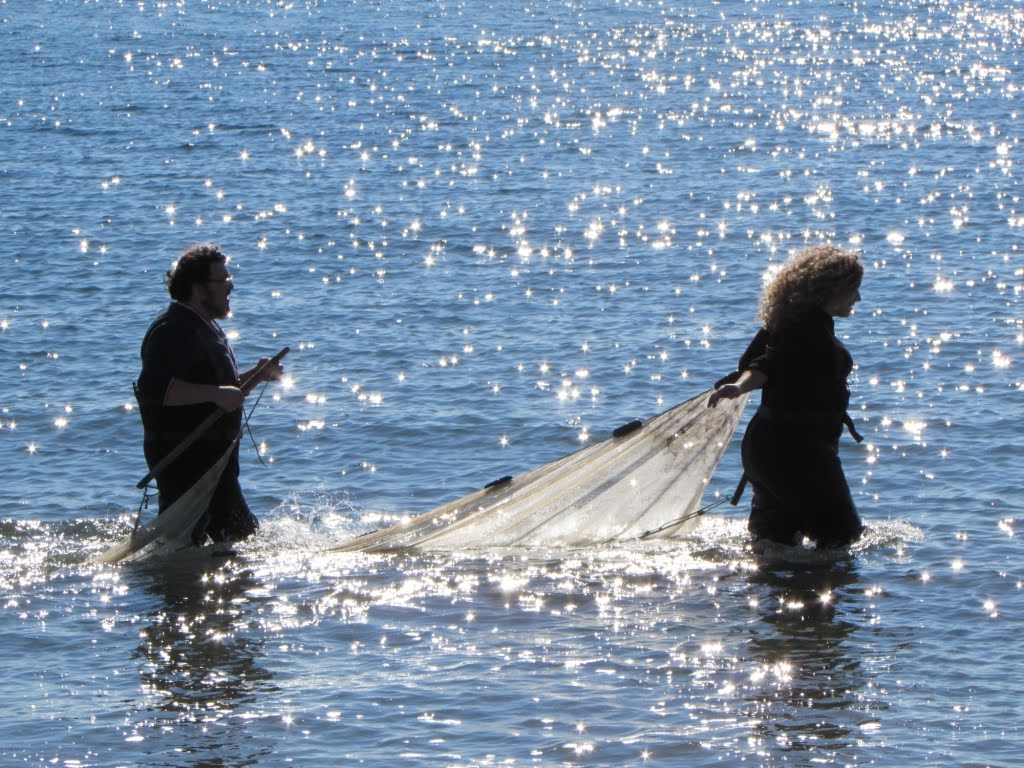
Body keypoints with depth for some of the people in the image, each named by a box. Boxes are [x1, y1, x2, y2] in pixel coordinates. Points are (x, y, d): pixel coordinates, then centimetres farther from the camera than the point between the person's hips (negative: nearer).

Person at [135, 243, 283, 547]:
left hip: (212, 459, 11)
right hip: (184, 461, -11)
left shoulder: (205, 327, 19)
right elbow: (154, 388, -31)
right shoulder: (173, 330, -17)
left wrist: (255, 375, 11)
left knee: (242, 534, 17)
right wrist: (214, 393, -32)